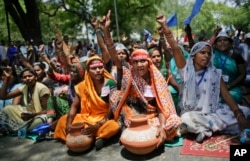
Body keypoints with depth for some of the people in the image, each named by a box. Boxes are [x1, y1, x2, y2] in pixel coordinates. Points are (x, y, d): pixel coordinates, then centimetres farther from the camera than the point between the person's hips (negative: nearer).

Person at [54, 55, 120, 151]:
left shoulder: (110, 84, -14)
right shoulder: (83, 86, -2)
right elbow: (74, 106, 0)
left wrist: (97, 126, -28)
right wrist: (69, 123, -16)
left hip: (105, 118, -5)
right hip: (87, 117, 5)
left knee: (114, 126, -36)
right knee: (63, 120, -8)